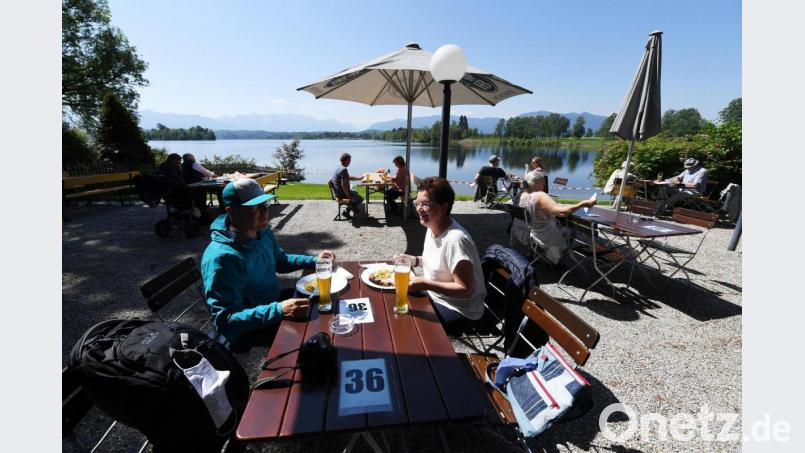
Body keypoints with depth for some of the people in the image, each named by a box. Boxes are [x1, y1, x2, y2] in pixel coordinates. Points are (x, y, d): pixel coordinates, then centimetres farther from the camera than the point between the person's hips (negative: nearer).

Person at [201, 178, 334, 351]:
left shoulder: (263, 232, -4)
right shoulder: (222, 257, -31)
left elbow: (280, 261, 15)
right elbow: (225, 320, -30)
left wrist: (314, 261, 1)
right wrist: (278, 311, -40)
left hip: (272, 301, 8)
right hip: (246, 332, -8)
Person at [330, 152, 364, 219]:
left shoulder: (338, 167, 8)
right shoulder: (344, 169, -24)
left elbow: (349, 178, 21)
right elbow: (343, 185, -29)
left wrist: (360, 178, 21)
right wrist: (350, 197, -22)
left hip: (338, 192, 10)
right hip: (342, 193, -10)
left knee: (355, 192, 30)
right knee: (360, 199, 6)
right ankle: (347, 211, 9)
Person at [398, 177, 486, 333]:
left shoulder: (456, 239, -29)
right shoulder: (432, 228, -1)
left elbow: (465, 289, -25)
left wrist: (425, 284, -30)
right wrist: (415, 260, 1)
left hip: (458, 310, -8)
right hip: (435, 296, 8)